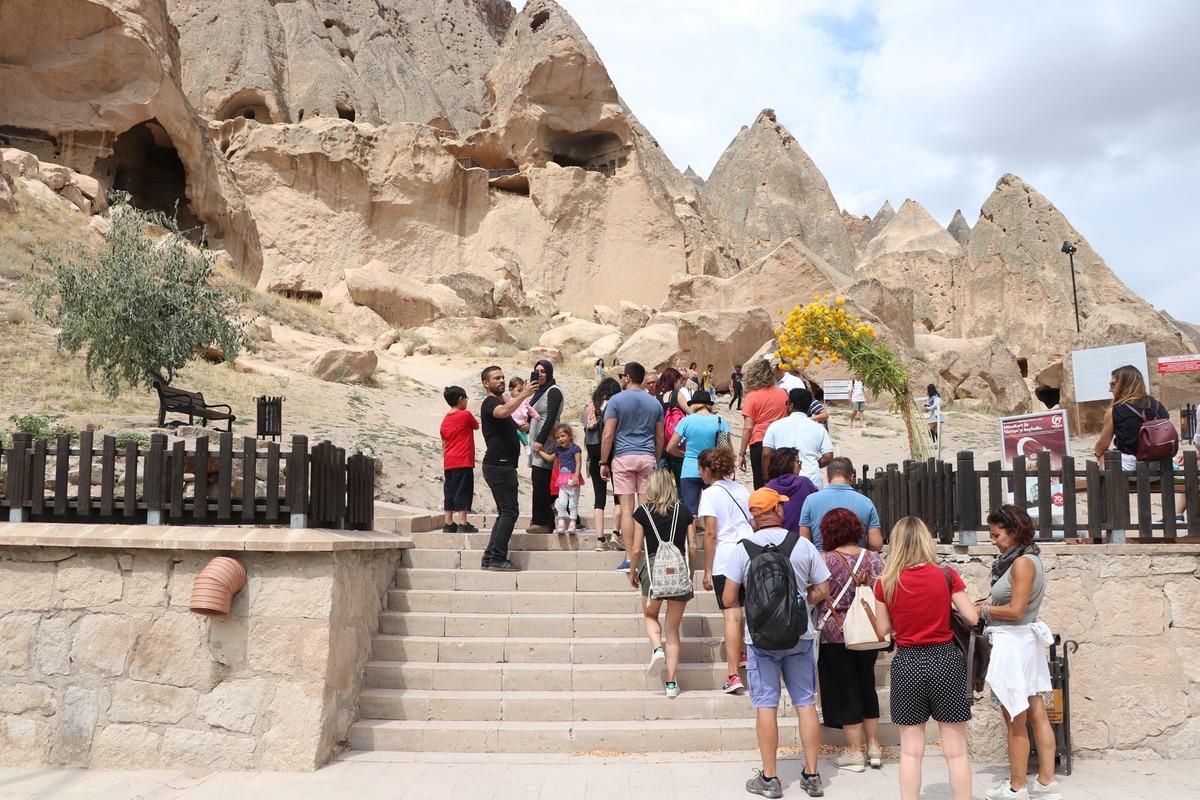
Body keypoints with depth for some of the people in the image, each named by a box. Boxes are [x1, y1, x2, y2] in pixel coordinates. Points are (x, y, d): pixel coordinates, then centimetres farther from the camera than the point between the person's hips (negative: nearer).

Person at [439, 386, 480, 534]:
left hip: (449, 463, 6)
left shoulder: (445, 420, 12)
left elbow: (444, 444, 14)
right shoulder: (466, 415, -7)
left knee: (450, 491, 10)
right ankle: (463, 524, -7)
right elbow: (476, 426, 10)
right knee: (463, 492, -5)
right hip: (463, 461, -6)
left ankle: (448, 523, 12)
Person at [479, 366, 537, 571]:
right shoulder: (489, 403, -9)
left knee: (505, 512, 12)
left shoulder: (500, 402, 22)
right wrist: (524, 394, -38)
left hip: (504, 466, 10)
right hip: (499, 465, -10)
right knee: (509, 510, -13)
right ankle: (497, 557, -13)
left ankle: (490, 557, 13)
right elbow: (503, 412, -33)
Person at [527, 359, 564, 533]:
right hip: (536, 442, 9)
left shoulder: (553, 391, -7)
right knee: (538, 480, 6)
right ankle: (544, 521, 9)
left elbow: (551, 418, -16)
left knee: (540, 481, -11)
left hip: (546, 443, -9)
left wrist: (540, 440, -20)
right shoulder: (539, 392, 19)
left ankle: (543, 522, -7)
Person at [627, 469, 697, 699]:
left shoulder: (642, 513, 0)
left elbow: (636, 549, 0)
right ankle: (672, 682, 7)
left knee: (650, 616, 24)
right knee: (673, 628, 11)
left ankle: (657, 647, -5)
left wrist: (633, 572, 16)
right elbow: (692, 547, 4)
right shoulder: (685, 512, 5)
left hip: (653, 568, -1)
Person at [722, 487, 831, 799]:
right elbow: (822, 590, 3)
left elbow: (729, 599, -6)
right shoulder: (803, 544, -3)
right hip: (800, 636, 2)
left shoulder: (743, 548, -8)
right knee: (806, 703, 10)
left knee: (766, 705, 4)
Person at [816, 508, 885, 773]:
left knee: (845, 691, 5)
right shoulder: (874, 559, -2)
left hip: (836, 637, -4)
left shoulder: (825, 561, -14)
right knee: (867, 687, 17)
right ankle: (874, 747, 22)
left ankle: (854, 753, 11)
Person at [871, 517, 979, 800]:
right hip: (944, 660, -1)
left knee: (911, 751, 9)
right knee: (956, 751, 8)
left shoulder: (886, 583, -5)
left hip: (907, 663, 1)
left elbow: (884, 628, 3)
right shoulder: (946, 575, -7)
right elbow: (972, 617, -4)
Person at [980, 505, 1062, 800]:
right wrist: (992, 602, 5)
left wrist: (984, 610, -7)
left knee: (1016, 721, 1)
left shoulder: (1022, 563, -17)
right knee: (1036, 714, 12)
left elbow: (1015, 610, -20)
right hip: (1025, 641, 9)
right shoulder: (1028, 558, 12)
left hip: (1014, 644, -9)